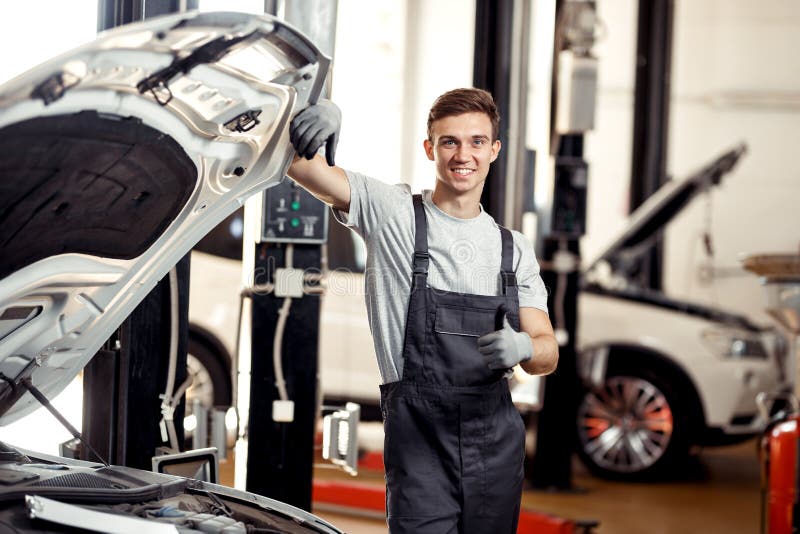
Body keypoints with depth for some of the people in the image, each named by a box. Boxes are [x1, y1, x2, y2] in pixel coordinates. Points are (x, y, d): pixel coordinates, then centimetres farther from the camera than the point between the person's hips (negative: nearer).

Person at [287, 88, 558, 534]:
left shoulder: (514, 249, 14)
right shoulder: (393, 213, 0)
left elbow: (548, 352, 10)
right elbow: (300, 164, -9)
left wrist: (524, 346, -15)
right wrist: (318, 117, -32)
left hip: (496, 441, 5)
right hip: (419, 438, -4)